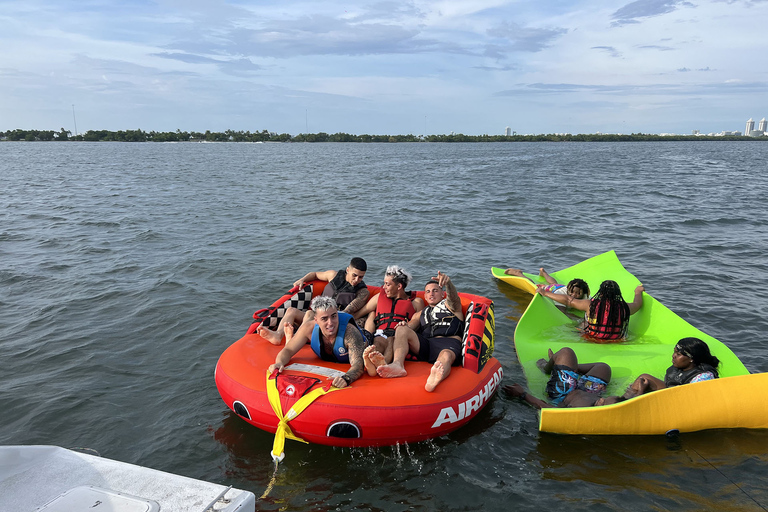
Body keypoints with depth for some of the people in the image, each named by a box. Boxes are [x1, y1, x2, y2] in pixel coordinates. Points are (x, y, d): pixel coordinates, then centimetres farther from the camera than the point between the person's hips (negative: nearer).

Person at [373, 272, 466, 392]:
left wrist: (448, 283, -26)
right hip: (426, 345, 4)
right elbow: (412, 324, 16)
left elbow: (453, 297, -1)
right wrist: (405, 325, -12)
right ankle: (397, 365, -45)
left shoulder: (451, 306, 24)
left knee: (446, 356, -39)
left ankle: (434, 380, -74)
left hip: (450, 342, -3)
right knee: (402, 330, -18)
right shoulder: (421, 314, 35)